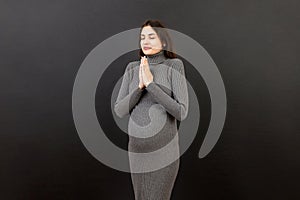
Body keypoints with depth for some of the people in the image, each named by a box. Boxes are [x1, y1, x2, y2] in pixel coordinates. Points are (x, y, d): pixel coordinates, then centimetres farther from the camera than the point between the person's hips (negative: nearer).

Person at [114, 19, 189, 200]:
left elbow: (181, 113, -16)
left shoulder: (174, 66, -7)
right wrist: (140, 85, -17)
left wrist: (151, 84, -20)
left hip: (163, 146, -4)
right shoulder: (132, 68, 4)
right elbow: (120, 111, -2)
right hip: (137, 146, 5)